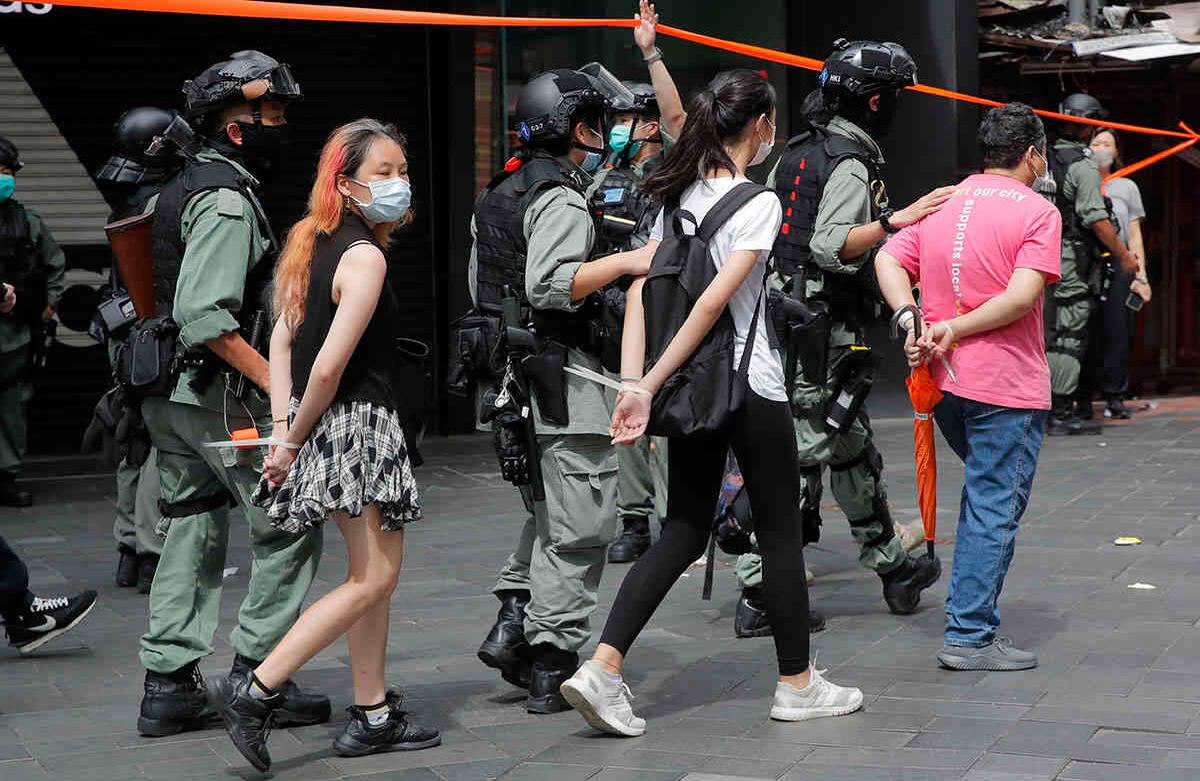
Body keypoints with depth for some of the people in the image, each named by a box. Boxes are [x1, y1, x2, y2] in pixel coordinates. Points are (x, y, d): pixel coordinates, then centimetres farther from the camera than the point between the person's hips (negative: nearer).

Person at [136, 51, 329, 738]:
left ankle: (170, 686, 13)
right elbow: (205, 315, -25)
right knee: (290, 527, -2)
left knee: (194, 536, 12)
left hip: (170, 396, 10)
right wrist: (276, 380, -23)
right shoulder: (227, 199, -15)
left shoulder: (182, 187, 16)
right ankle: (258, 672, 0)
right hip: (220, 397, -10)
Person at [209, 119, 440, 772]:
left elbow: (283, 337, 11)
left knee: (374, 574, 16)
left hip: (330, 427, 10)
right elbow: (329, 364, -22)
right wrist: (293, 439, -11)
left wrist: (284, 424, 7)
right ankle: (253, 693, -8)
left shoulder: (315, 240, 10)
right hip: (357, 424, -10)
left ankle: (373, 715, 21)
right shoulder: (365, 257, -18)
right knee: (374, 579, -5)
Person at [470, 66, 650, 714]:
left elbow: (481, 288, 23)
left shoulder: (497, 197, 16)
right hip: (566, 376, -10)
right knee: (581, 526, -5)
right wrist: (624, 261, -21)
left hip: (515, 375, 10)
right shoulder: (560, 200, -14)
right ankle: (551, 668, -3)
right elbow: (550, 285, -26)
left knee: (552, 508, 21)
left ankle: (512, 623, 12)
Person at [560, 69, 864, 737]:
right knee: (780, 531, 8)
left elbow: (641, 287, 1)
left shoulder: (678, 195, 8)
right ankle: (798, 684, 19)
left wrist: (634, 384, -5)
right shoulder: (758, 201, -13)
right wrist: (646, 387, -19)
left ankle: (603, 668, -3)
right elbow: (715, 301, -20)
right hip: (751, 384, -7)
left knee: (684, 530, 10)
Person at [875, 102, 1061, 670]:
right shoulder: (1036, 212, -8)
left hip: (943, 380, 7)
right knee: (995, 508, -1)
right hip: (1007, 387, -7)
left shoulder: (939, 203, 11)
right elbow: (1023, 295, -19)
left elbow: (888, 261, 2)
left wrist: (911, 319, -9)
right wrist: (954, 329, -13)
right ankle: (970, 637, -1)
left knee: (984, 491, 25)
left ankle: (968, 608, 25)